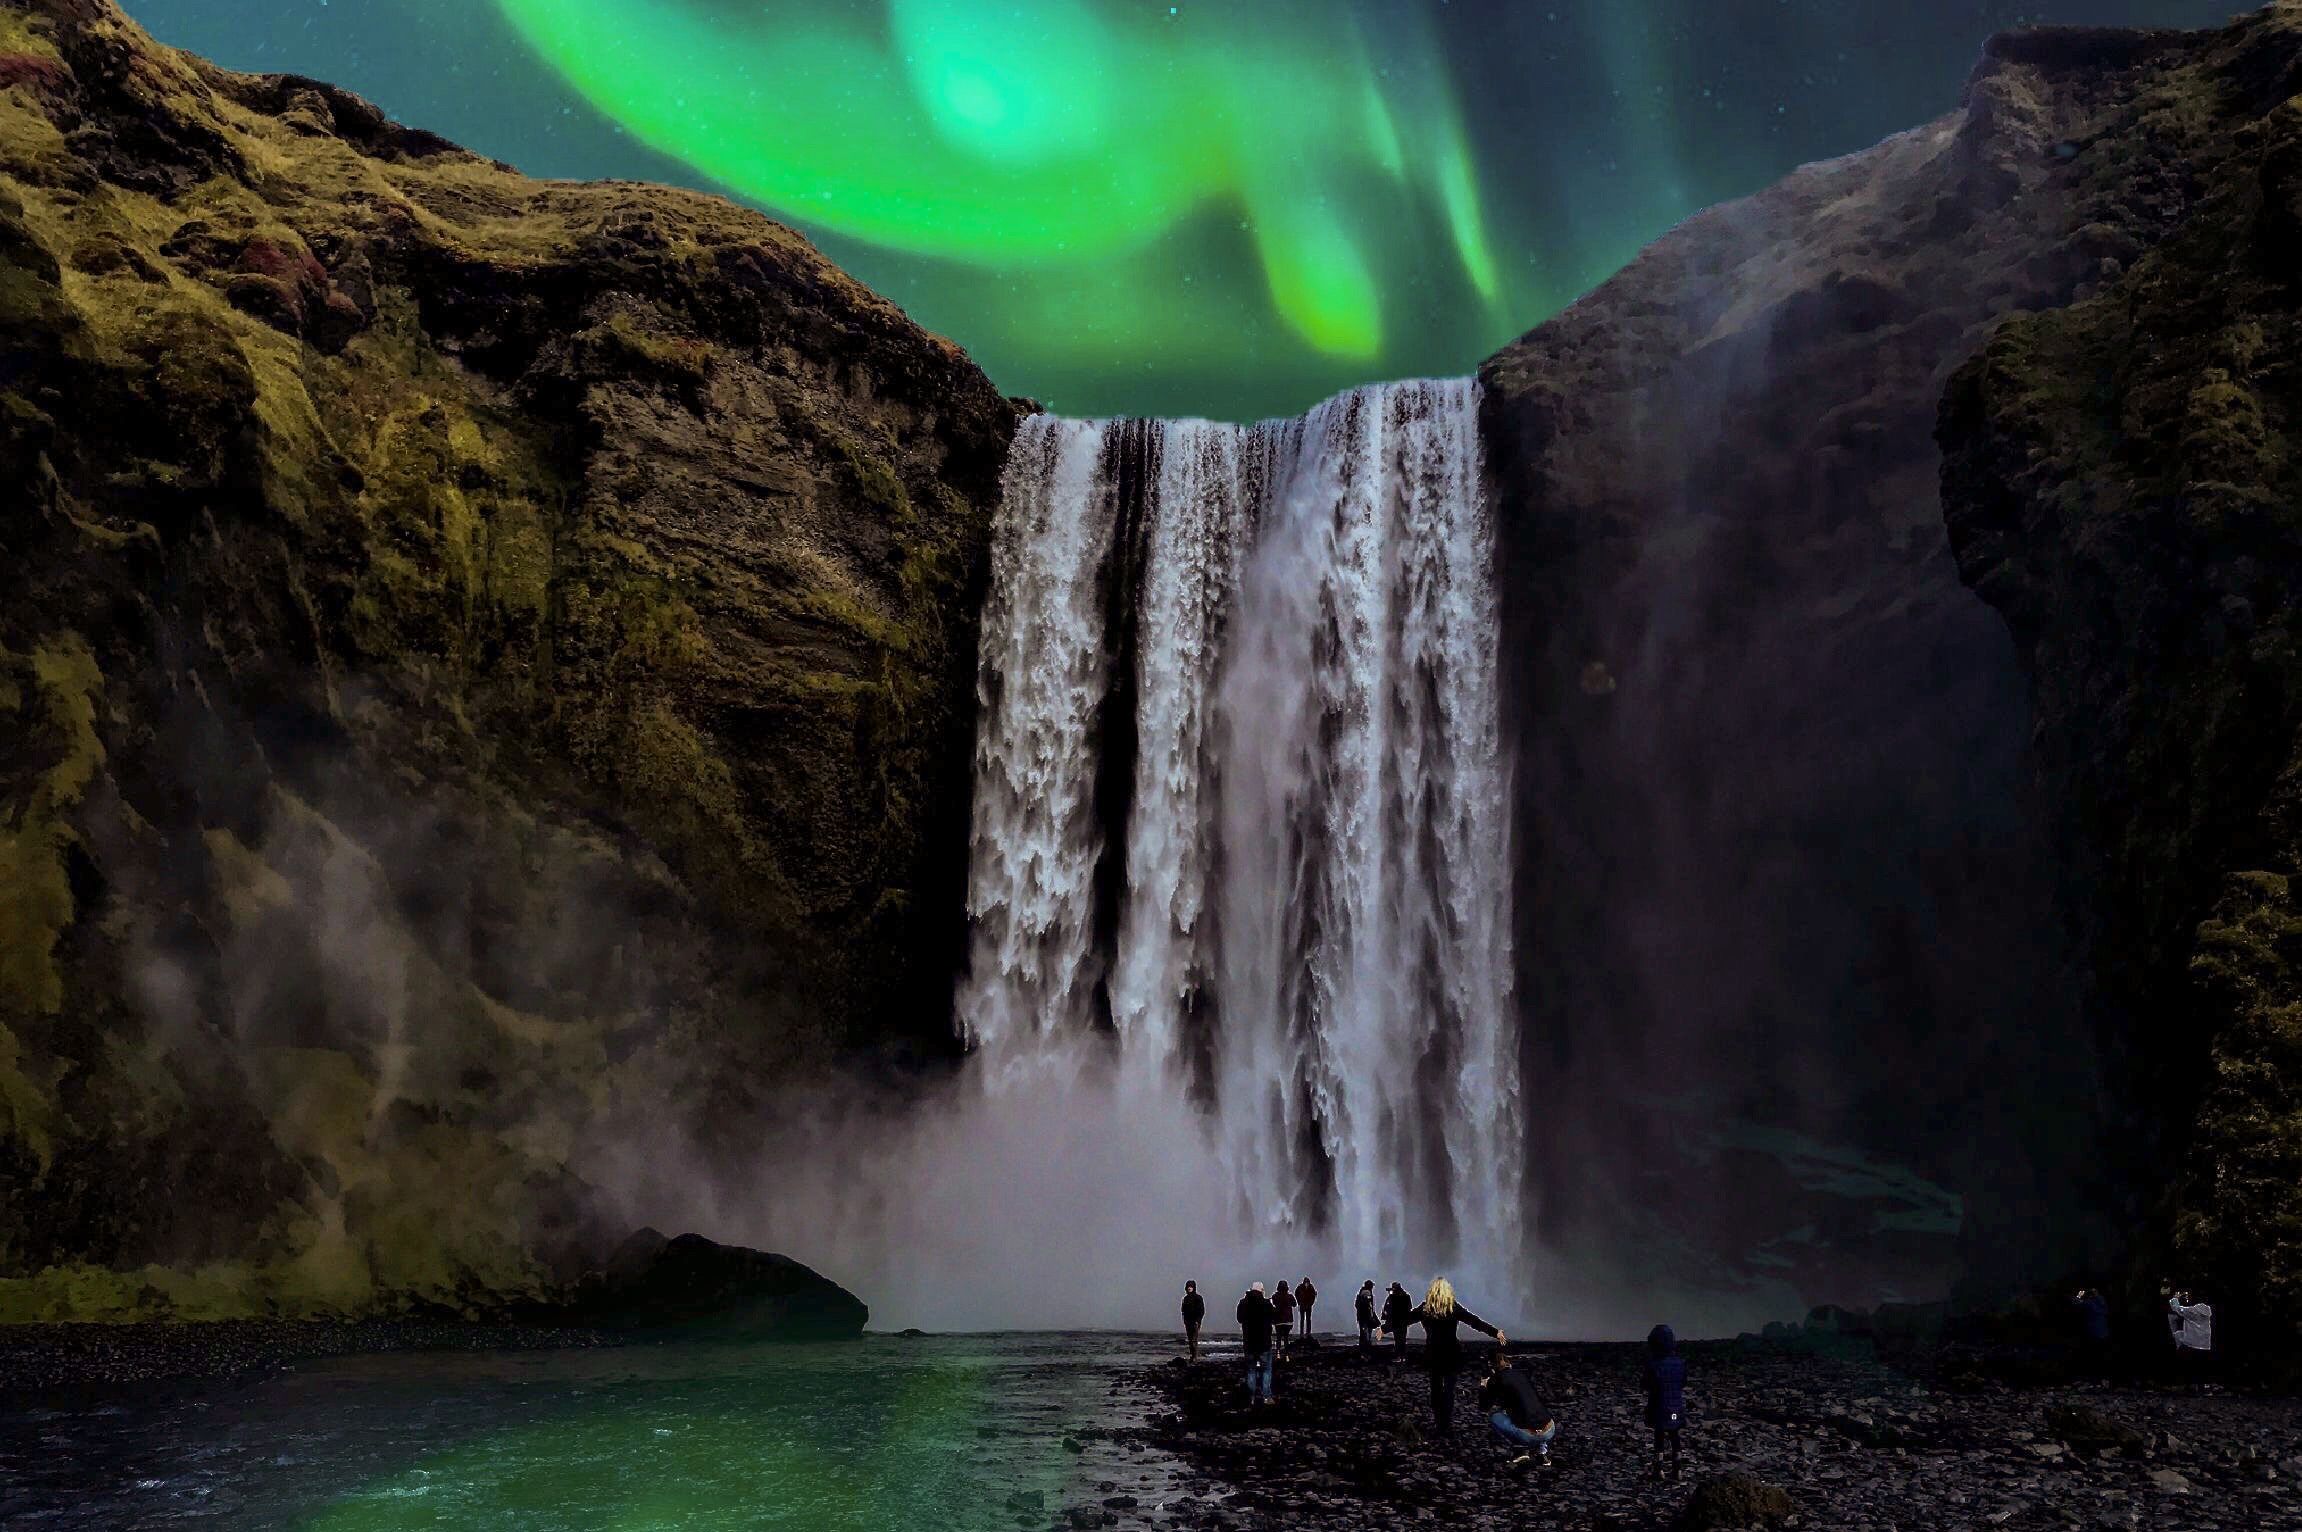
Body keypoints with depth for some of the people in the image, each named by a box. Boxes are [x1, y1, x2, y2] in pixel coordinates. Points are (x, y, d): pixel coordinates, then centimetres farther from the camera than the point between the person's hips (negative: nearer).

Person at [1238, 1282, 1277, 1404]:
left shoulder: (1243, 1303, -3)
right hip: (1264, 1343, -3)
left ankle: (1251, 1398, 11)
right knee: (1267, 1370, 8)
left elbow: (1239, 1319, 11)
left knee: (1251, 1370, 13)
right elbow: (1276, 1319, -3)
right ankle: (1266, 1397, 2)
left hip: (1248, 1343, 3)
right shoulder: (1266, 1303, -14)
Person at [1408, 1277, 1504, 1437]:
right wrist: (1496, 1333, -9)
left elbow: (1406, 1320, 3)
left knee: (1436, 1385, 16)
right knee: (1449, 1388, 3)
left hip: (1433, 1354, 2)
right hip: (1451, 1354, -2)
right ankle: (1446, 1426, -1)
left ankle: (1438, 1416, 19)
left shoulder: (1425, 1308, -4)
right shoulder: (1454, 1308, -10)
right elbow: (1475, 1321, -11)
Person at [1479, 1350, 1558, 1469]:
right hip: (1550, 1432, 6)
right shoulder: (1523, 1374, 17)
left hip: (1528, 1435, -5)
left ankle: (1523, 1450, 6)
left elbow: (1483, 1406, 13)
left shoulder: (1497, 1379, 1)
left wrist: (1482, 1388, 30)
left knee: (1493, 1416, 13)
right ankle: (1541, 1449, 15)